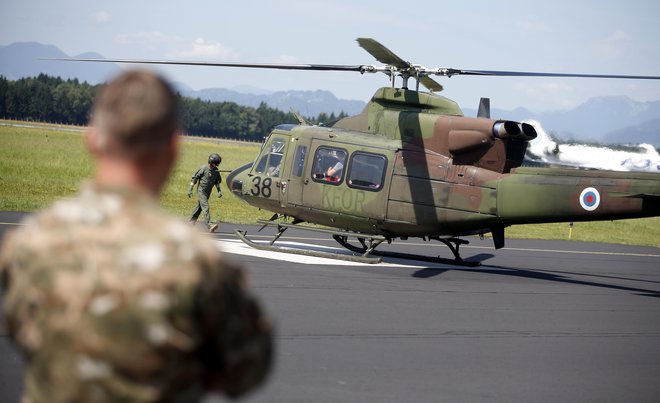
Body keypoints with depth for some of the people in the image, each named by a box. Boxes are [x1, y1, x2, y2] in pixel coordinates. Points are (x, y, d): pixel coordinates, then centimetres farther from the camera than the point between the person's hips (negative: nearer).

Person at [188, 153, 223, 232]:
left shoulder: (216, 171, 4)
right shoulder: (203, 168, -14)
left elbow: (217, 182, 17)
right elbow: (194, 178, -9)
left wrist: (219, 191, 4)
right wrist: (190, 189, -11)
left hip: (208, 192, 7)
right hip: (201, 191, -7)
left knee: (199, 207, 16)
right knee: (205, 207, -17)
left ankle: (191, 222, 30)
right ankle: (209, 225, -27)